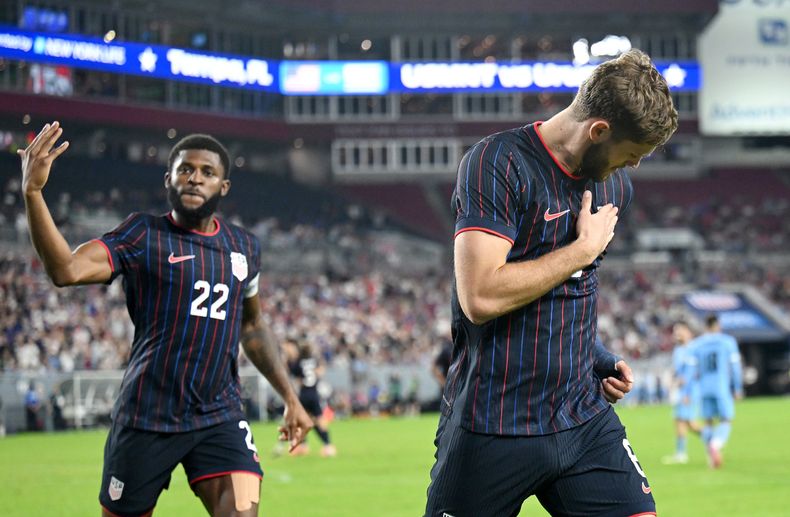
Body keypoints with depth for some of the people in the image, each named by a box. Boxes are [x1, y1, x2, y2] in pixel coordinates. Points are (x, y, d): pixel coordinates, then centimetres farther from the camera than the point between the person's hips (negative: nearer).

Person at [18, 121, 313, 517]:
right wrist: (33, 192, -32)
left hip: (220, 418, 3)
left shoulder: (244, 247, 11)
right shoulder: (143, 236, -4)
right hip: (147, 418, -3)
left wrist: (290, 397, 24)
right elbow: (65, 269, -21)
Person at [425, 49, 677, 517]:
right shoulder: (498, 164, -13)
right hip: (495, 423, -6)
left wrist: (599, 358, 10)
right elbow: (481, 297, -24)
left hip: (585, 420, 6)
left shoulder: (616, 186, 12)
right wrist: (585, 248, -14)